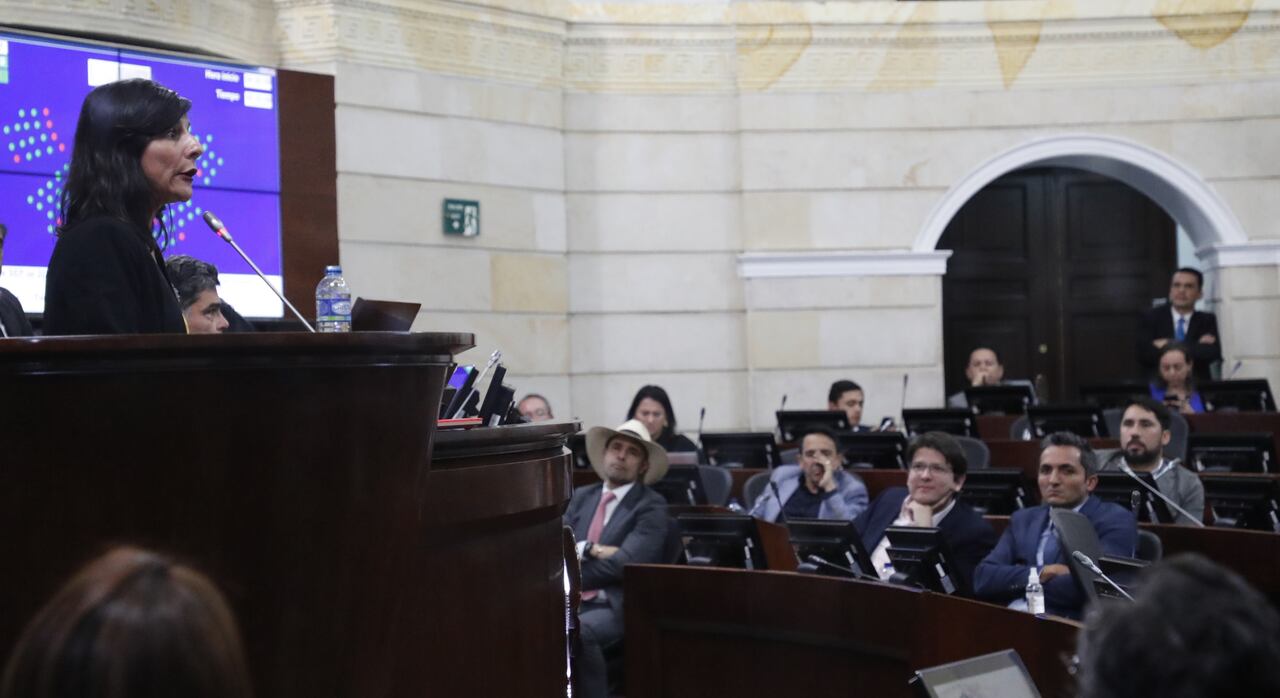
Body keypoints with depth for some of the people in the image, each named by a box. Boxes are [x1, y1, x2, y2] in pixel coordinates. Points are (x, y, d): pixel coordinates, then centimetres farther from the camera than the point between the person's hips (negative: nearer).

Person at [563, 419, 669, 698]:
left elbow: (624, 563, -13)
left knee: (575, 632, -35)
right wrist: (589, 549, -11)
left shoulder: (651, 506, -1)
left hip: (618, 607, -5)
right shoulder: (582, 496, 18)